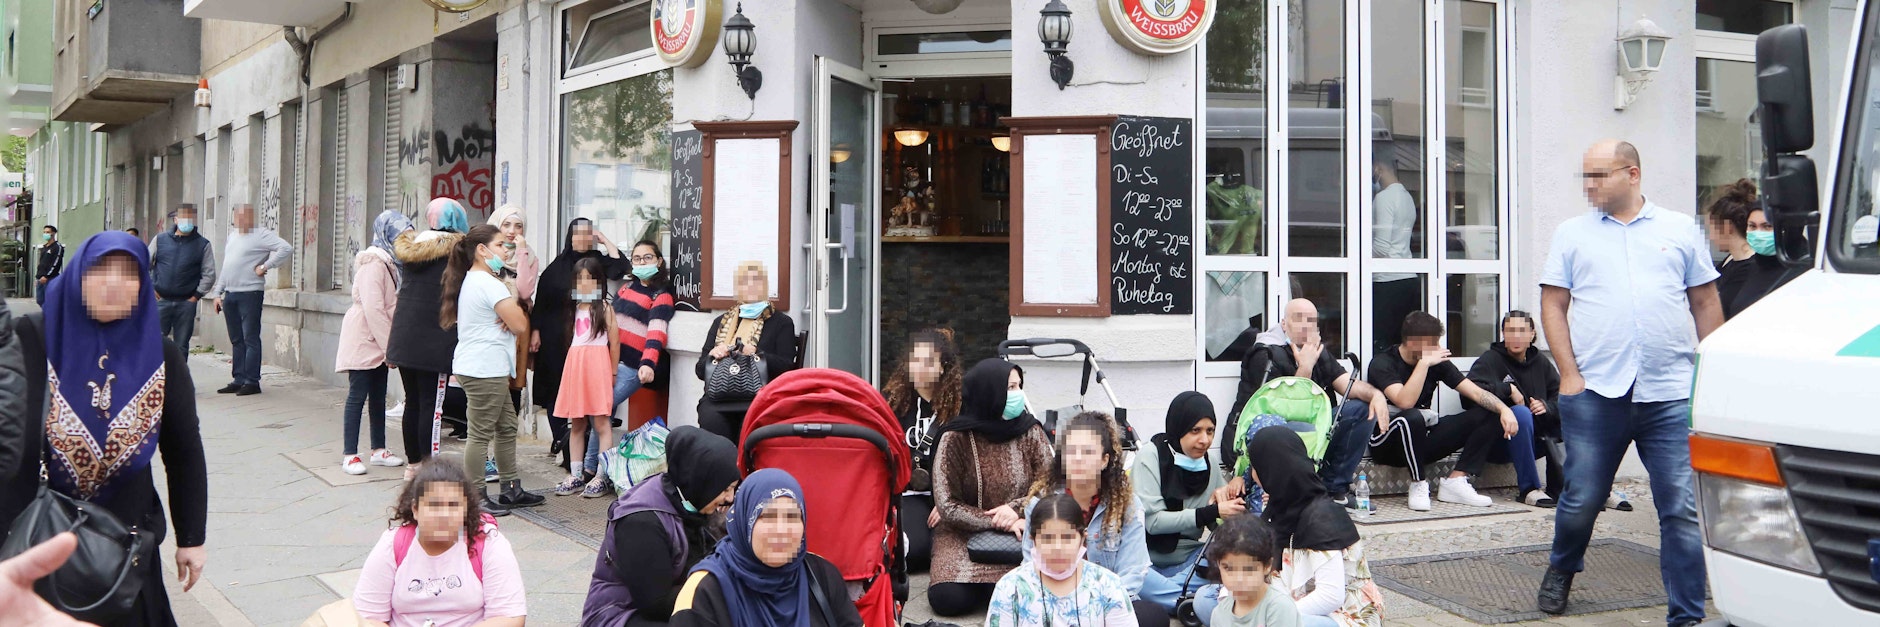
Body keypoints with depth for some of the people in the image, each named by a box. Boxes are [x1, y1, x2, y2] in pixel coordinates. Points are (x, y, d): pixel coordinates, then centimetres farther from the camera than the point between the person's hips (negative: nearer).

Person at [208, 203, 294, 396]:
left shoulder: (261, 235, -6)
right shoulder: (232, 236, 19)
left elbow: (286, 248, -20)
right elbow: (225, 267, 23)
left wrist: (265, 267, -16)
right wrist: (217, 293, 18)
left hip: (250, 293, -8)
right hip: (230, 295, 8)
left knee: (250, 339, -6)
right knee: (236, 340, 10)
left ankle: (252, 382, -4)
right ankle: (239, 380, 15)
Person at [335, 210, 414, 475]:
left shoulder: (389, 263, 13)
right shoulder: (373, 264, -17)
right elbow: (373, 309, -22)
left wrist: (390, 345, 4)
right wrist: (389, 346, -21)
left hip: (379, 342, 9)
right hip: (363, 341, -9)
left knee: (378, 396, 12)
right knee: (357, 396, -5)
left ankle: (378, 450, 19)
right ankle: (349, 455, 0)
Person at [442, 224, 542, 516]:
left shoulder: (471, 280, 18)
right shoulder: (489, 284, -16)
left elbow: (508, 318, 20)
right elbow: (519, 323, -17)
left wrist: (507, 316, -3)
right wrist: (514, 299, 1)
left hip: (490, 370, 11)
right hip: (484, 369, -11)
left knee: (506, 427, 15)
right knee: (482, 433, -5)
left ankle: (511, 489, 21)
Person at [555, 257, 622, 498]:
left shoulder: (604, 307, 0)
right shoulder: (574, 309, 17)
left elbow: (614, 342, -2)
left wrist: (612, 373, -3)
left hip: (597, 363, -6)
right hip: (574, 365, 6)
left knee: (601, 422, -6)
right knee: (576, 424, 8)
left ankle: (601, 477, -6)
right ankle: (575, 476, 13)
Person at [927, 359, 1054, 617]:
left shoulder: (1030, 432, -1)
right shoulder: (955, 439, -9)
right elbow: (947, 505, -11)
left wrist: (1017, 508, -21)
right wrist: (998, 523, -21)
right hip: (964, 533, -1)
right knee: (949, 598, -26)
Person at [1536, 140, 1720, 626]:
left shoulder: (1680, 230, 11)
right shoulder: (1572, 234, 10)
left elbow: (1705, 302, 13)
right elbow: (1553, 306, 6)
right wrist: (1569, 374, -3)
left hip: (1672, 395, 0)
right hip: (1595, 393, 0)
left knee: (1682, 509, -1)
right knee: (1581, 499, 7)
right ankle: (1561, 569, 36)